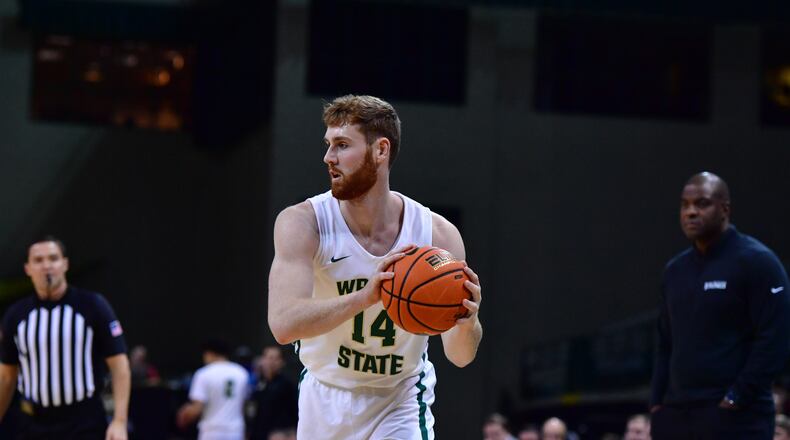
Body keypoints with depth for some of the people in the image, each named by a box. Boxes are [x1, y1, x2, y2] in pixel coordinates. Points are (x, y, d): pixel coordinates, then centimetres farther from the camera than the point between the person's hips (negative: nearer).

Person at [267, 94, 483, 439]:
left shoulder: (438, 235, -17)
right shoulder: (302, 223, -20)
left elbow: (459, 356, -13)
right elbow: (283, 324, -34)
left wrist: (466, 323, -36)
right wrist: (364, 297, -47)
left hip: (399, 399, -1)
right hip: (324, 395, 1)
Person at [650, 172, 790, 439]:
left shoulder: (756, 261, -5)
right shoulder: (676, 269, 18)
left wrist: (736, 400, -16)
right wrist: (657, 403, 12)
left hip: (736, 418, -7)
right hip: (676, 416, 7)